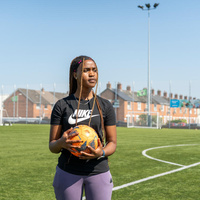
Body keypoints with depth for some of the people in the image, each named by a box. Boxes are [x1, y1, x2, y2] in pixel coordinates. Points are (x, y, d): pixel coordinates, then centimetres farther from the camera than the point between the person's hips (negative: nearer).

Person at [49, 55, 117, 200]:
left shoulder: (105, 106, 3)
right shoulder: (62, 105, 0)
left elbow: (112, 142, 4)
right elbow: (52, 146, 1)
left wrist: (101, 152, -18)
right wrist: (62, 143, -22)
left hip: (98, 172, 1)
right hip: (68, 173, 0)